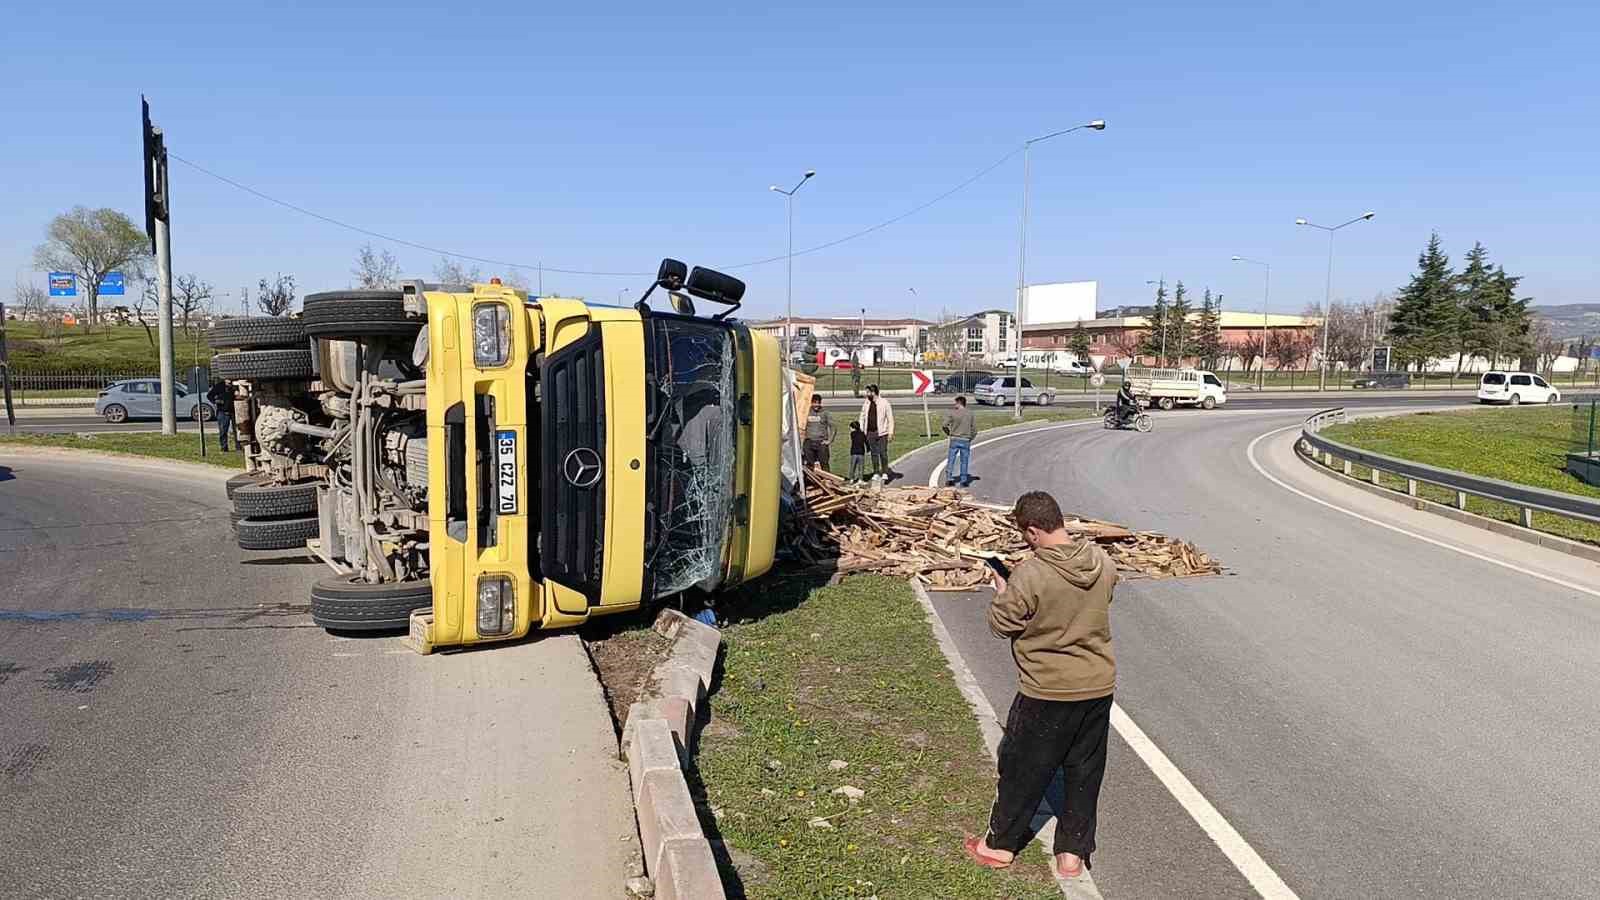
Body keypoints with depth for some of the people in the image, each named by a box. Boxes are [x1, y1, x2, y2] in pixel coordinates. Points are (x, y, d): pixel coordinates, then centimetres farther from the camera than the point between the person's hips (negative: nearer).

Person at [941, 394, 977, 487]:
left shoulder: (952, 413, -6)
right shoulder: (970, 414, 2)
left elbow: (944, 425, -10)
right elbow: (974, 429, 2)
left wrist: (949, 433, 9)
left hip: (954, 439, -2)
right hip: (966, 441, 2)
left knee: (951, 460, 7)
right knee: (964, 461, 10)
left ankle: (949, 479, 2)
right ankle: (964, 481, 12)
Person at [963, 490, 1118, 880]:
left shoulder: (1029, 576, -24)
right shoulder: (1102, 562, -6)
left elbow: (1001, 624, -12)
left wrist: (1001, 591, 6)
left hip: (1047, 692, -5)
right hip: (1098, 686, 5)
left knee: (1023, 769, 13)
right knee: (1084, 771, 18)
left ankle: (1000, 844, 29)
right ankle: (1073, 852, 29)